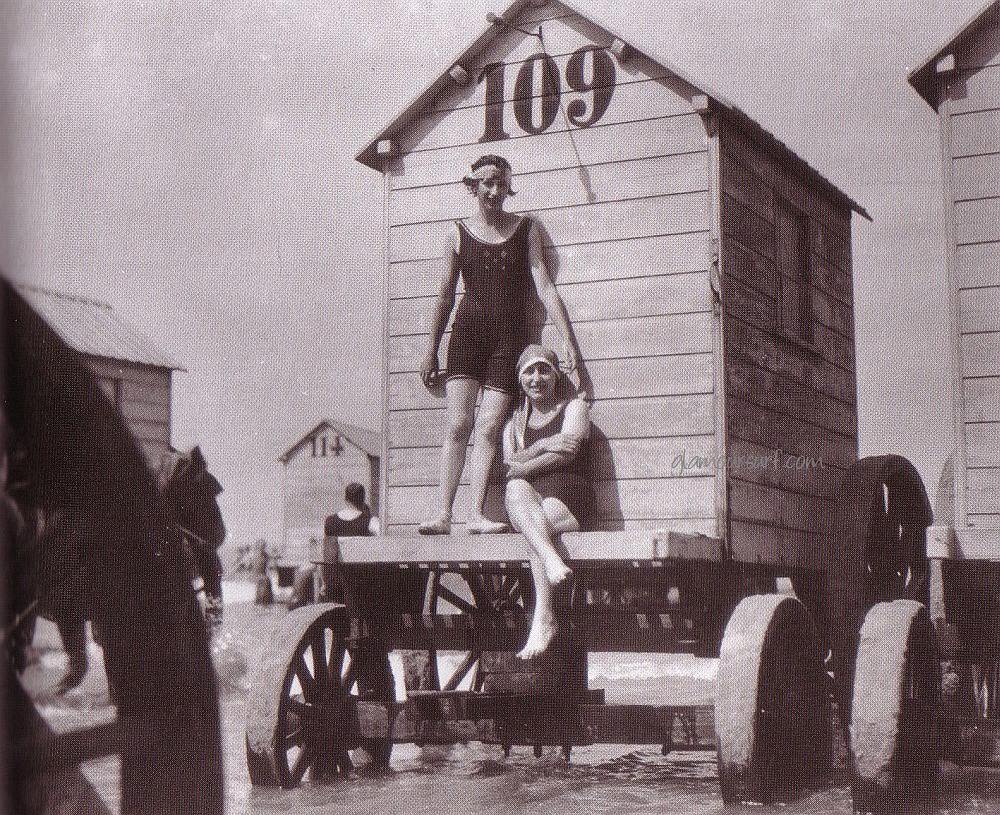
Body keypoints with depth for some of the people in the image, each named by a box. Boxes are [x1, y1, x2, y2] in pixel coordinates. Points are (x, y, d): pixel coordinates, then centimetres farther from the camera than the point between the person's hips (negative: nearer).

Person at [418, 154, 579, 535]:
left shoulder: (527, 229, 8)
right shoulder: (457, 235, 8)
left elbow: (545, 287, 2)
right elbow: (445, 296, 13)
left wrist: (567, 339, -7)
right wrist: (431, 351, 13)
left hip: (510, 335, 0)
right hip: (468, 330, 0)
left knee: (489, 427, -8)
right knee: (458, 423, -10)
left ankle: (476, 515, -9)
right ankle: (443, 514, -10)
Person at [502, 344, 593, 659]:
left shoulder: (574, 406, 15)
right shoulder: (514, 423, 27)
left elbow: (570, 448, -4)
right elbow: (510, 465, 9)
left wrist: (522, 463, -4)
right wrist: (545, 446, -6)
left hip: (567, 495, -2)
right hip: (528, 498, 2)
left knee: (542, 521, -36)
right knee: (516, 489, -35)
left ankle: (543, 618, -45)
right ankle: (551, 559, -58)